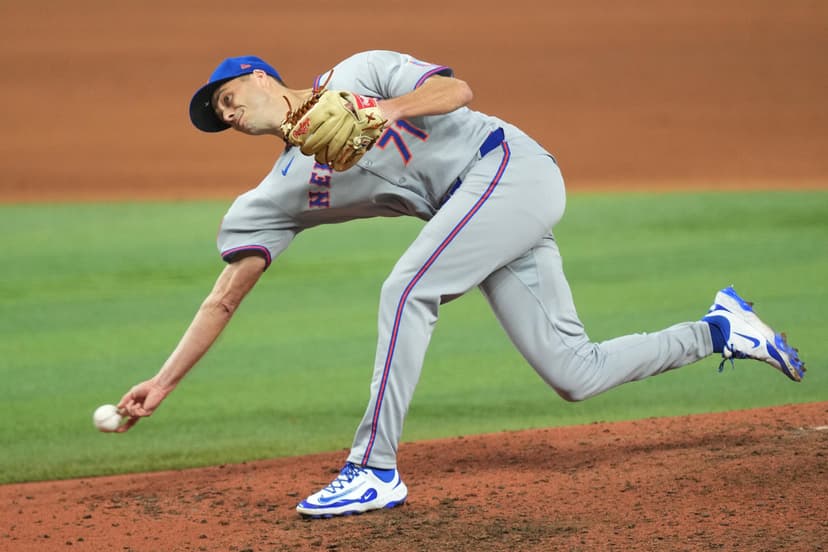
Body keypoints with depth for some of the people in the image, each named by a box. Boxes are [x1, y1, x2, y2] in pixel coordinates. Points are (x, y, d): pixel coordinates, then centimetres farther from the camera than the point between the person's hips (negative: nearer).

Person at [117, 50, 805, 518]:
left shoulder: (355, 75, -1)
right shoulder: (279, 194, 13)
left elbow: (456, 90, -12)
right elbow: (226, 296, 8)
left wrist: (382, 111, -28)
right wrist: (163, 383, 1)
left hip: (510, 166, -7)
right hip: (486, 210, 7)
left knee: (406, 289, -23)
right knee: (575, 374, -2)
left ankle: (376, 470, -19)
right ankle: (718, 330, 16)